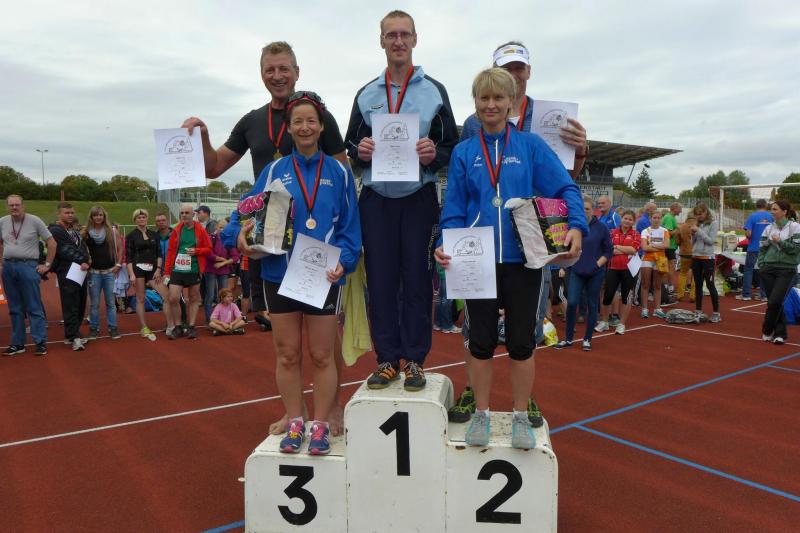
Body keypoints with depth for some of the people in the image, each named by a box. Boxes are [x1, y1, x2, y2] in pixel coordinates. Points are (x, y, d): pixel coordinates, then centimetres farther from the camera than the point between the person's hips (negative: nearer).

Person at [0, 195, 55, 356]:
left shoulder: (34, 221, -5)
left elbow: (51, 243, -2)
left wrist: (47, 265, -4)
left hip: (28, 266, -5)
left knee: (34, 308, -4)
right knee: (15, 309, 11)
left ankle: (41, 342, 0)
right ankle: (17, 343, 19)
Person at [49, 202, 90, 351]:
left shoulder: (75, 231, 21)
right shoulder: (55, 230, -4)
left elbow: (83, 248, 14)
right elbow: (65, 251, -13)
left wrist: (86, 261, -5)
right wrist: (83, 260, -9)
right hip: (67, 273, -8)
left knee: (80, 305, 10)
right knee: (70, 306, -9)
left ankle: (71, 334, 20)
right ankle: (74, 338, -9)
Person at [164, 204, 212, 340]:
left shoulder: (200, 230, 0)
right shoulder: (176, 231, 4)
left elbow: (209, 248, 4)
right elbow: (170, 251, 5)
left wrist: (196, 251, -14)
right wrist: (167, 271, 2)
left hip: (194, 270, -1)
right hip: (177, 270, 1)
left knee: (194, 299, 7)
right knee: (173, 298, -7)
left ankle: (191, 327, 18)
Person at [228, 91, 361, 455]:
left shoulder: (338, 173, 5)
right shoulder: (275, 170, 7)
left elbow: (350, 226, 3)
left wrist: (343, 261, -12)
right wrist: (240, 233, -18)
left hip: (324, 276, -1)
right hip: (280, 273, 1)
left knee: (321, 356, 5)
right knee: (287, 354, 9)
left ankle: (320, 425, 19)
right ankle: (294, 423, 24)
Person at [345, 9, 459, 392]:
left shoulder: (435, 91, 7)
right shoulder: (366, 94, 13)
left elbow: (452, 145, 6)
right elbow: (349, 145, 14)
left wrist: (434, 154, -16)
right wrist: (360, 150, -9)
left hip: (418, 199, -2)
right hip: (376, 200, 2)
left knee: (417, 281, 1)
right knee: (380, 281, 3)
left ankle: (414, 360, 12)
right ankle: (387, 359, 13)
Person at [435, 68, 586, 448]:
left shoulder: (531, 146, 3)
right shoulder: (463, 153, 6)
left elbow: (565, 189, -2)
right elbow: (454, 209, 3)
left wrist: (576, 226, -19)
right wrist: (445, 244, -12)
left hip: (523, 260, -1)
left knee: (521, 342, 9)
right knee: (481, 342, 9)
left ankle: (520, 417, 26)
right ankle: (481, 415, 26)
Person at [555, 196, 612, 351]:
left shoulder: (601, 227, -3)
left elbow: (609, 251, 1)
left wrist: (598, 264, -10)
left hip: (595, 273, 0)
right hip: (576, 272, 1)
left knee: (592, 305, 7)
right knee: (571, 303, -9)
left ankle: (587, 339, 20)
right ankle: (568, 338, 6)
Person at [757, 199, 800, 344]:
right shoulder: (769, 228, 10)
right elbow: (762, 248, 14)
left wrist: (780, 242, -12)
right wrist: (761, 265, 3)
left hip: (786, 270, -4)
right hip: (768, 269, 4)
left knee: (774, 302, -12)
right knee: (774, 303, 5)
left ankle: (767, 330, 4)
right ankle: (780, 332, 18)